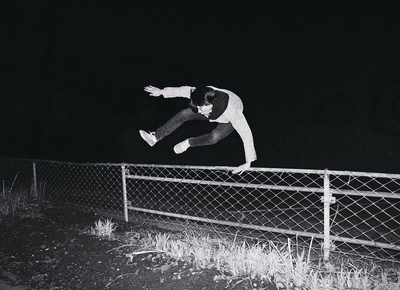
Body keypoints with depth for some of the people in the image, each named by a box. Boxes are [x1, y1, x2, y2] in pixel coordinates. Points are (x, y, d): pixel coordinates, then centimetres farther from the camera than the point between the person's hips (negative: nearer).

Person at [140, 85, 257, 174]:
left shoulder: (232, 112, -48)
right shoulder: (201, 94, -35)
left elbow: (246, 134, -41)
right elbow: (183, 90, -16)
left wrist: (248, 163, -39)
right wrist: (161, 91, -3)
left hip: (228, 121, -4)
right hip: (212, 113, 4)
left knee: (214, 137, -34)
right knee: (183, 114, -10)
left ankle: (188, 143, -5)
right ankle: (155, 137, 0)